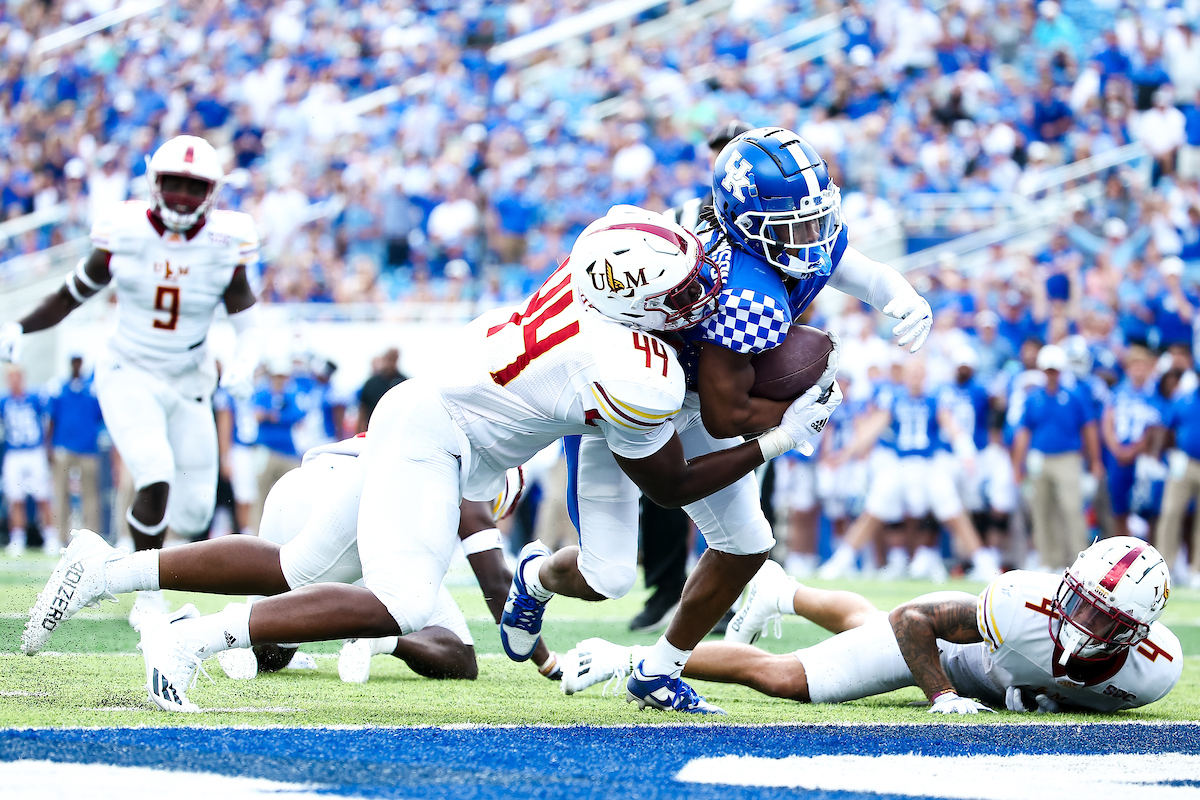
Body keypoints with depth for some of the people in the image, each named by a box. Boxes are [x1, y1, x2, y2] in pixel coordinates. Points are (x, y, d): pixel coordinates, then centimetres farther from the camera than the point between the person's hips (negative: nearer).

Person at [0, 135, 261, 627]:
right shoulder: (125, 234, -12)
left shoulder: (224, 245, -9)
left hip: (188, 384, 3)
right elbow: (73, 294, 0)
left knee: (193, 512, 4)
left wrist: (243, 366, -25)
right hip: (128, 377, -3)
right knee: (156, 478, -24)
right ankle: (147, 595, -7)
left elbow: (248, 323, -5)